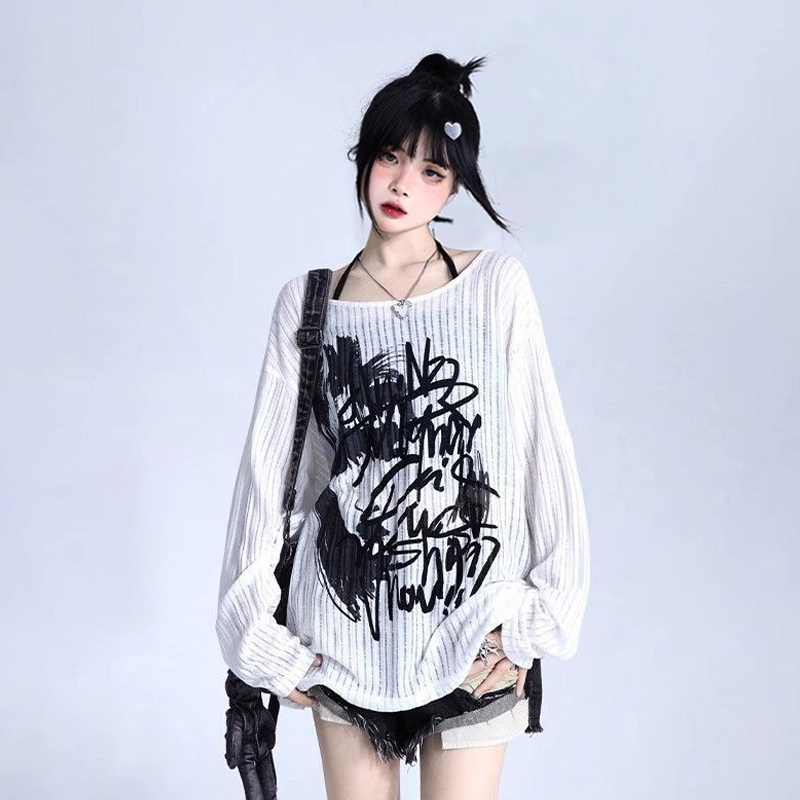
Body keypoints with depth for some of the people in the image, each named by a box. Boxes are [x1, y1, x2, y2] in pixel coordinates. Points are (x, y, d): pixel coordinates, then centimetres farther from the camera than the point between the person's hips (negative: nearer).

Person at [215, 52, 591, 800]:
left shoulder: (497, 286, -2)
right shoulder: (307, 302, 2)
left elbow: (547, 453, -3)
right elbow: (266, 470, 4)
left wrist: (539, 618, -6)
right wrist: (258, 629, 2)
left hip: (473, 625, -1)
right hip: (346, 623, 1)